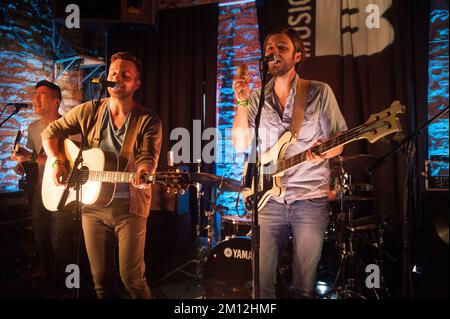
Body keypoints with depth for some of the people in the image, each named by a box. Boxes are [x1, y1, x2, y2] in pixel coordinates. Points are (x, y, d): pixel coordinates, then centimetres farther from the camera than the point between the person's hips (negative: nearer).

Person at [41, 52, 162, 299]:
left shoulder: (148, 120, -4)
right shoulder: (89, 111, 5)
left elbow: (148, 156, -15)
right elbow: (51, 132, 13)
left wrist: (143, 173, -38)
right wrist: (57, 163, -3)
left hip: (129, 206, -3)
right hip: (92, 204, 3)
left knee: (132, 278, -3)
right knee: (101, 278, 11)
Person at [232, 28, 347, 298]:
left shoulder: (319, 92, 0)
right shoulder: (257, 98, 9)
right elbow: (241, 144, 1)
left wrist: (324, 152, -20)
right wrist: (242, 102, -10)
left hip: (310, 197, -2)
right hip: (269, 197, 3)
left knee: (305, 286, 4)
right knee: (261, 282, 4)